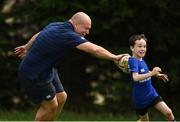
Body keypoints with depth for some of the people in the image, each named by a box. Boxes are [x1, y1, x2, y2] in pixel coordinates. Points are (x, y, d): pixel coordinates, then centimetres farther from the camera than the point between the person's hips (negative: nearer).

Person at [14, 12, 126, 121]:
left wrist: (27, 47, 37)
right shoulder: (68, 35, -28)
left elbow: (37, 36, 20)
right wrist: (114, 57, -26)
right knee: (51, 105, -2)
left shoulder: (55, 25, 0)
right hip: (34, 76, -10)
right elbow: (94, 49, -34)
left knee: (61, 97, 13)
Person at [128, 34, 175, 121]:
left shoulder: (141, 59, 3)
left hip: (151, 94, 6)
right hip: (140, 98, -6)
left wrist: (157, 75, 14)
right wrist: (151, 73, -43)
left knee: (168, 112, -7)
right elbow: (135, 77, -38)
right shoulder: (133, 61, -22)